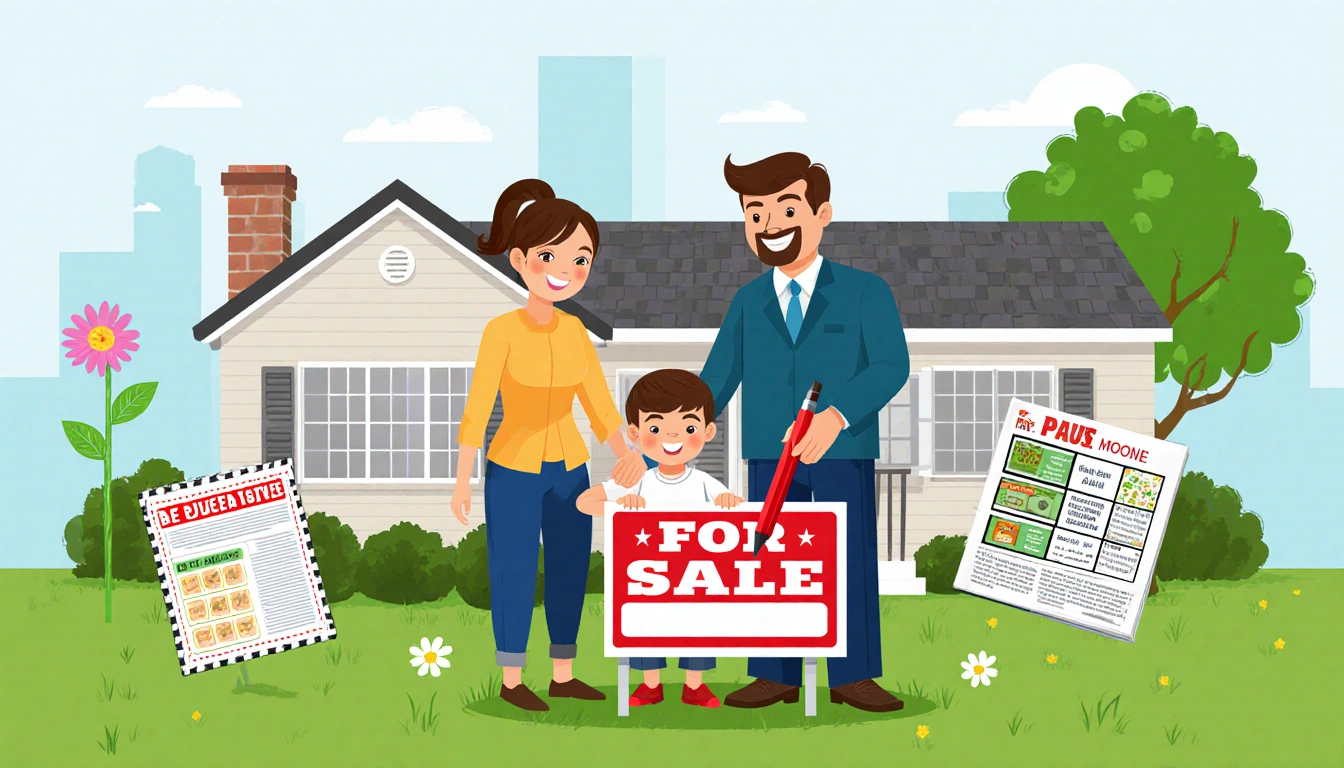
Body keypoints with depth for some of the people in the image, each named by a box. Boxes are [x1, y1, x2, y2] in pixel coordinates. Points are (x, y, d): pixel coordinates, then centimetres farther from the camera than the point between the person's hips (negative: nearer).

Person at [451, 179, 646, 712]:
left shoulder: (574, 331, 2)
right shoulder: (501, 331, -15)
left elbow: (599, 403, 3)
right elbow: (476, 409, -13)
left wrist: (626, 456, -11)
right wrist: (462, 482, -14)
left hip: (569, 469, 6)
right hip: (514, 469, -6)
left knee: (571, 569, 10)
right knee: (515, 573, 1)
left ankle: (563, 676, 22)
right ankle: (511, 681, 13)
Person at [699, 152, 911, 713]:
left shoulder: (864, 292, -3)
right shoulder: (748, 302, 9)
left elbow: (892, 366, -14)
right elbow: (717, 379, 10)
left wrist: (837, 416, -27)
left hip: (845, 451, -3)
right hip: (770, 455, 3)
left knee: (853, 560, -1)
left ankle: (853, 677, 7)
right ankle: (776, 677, 11)